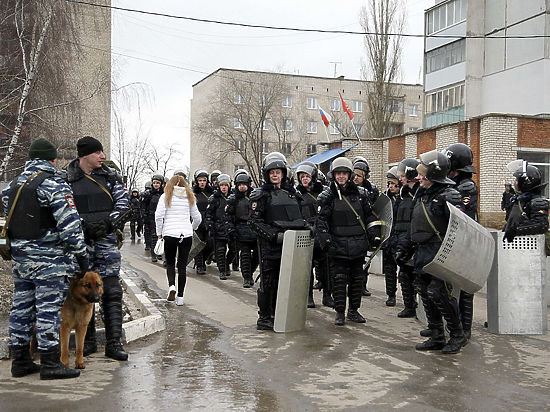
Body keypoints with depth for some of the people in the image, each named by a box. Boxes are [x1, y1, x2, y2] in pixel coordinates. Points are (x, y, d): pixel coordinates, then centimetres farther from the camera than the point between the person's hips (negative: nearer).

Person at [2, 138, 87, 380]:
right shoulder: (54, 185, -11)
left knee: (21, 306, 12)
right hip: (47, 258, -7)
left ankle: (20, 361, 19)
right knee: (48, 308, -3)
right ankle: (50, 364, 0)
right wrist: (81, 253, -11)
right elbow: (69, 223, -16)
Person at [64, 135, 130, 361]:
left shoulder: (110, 175, 7)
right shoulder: (66, 179, 0)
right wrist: (83, 226, -15)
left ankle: (113, 343, 3)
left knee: (112, 291, -2)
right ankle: (88, 341, 19)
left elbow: (123, 202, 6)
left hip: (106, 239, 1)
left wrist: (108, 221, -10)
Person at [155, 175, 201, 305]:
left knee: (170, 263, 14)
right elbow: (197, 218, 12)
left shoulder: (166, 196, 2)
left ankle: (171, 286, -10)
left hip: (170, 234, -2)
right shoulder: (189, 197, 10)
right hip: (187, 235, 2)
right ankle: (180, 297, 5)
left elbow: (158, 216, -6)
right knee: (182, 265, 6)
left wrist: (159, 233, 4)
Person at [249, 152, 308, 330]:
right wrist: (274, 235, -18)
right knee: (268, 283, -1)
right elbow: (254, 221, -9)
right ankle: (264, 318, 8)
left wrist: (305, 227, 5)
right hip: (269, 246, -5)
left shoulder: (292, 193, 16)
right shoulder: (261, 194, -2)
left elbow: (299, 216, 26)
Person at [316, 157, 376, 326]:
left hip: (358, 245, 3)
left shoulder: (360, 193, 7)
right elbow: (321, 221, -3)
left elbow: (369, 216, 16)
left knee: (357, 279, 10)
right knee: (339, 280, -2)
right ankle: (340, 312, 9)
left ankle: (353, 310, 23)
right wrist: (326, 241, -12)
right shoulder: (327, 196, -1)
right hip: (338, 246, -3)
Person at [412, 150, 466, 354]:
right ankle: (437, 338, 21)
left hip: (440, 253, -9)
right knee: (425, 292, 10)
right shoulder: (422, 193, 13)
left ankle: (457, 335, 10)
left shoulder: (448, 195, -14)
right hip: (423, 252, 9)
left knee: (439, 292, -10)